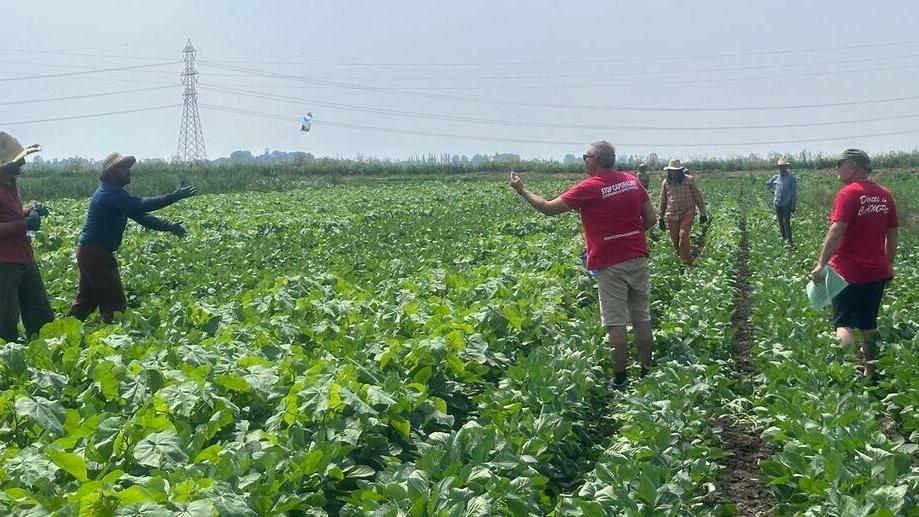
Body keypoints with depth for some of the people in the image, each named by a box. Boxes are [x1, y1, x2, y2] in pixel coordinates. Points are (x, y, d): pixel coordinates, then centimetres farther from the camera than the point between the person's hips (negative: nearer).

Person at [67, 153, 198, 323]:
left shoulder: (113, 192, 16)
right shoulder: (110, 193, -18)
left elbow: (140, 216, 12)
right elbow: (141, 205, -31)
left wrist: (168, 226, 1)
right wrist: (174, 197, -31)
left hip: (87, 252, 11)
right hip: (96, 253, -11)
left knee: (86, 300, 16)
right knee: (115, 303, -7)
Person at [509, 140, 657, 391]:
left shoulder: (589, 188, -10)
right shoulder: (632, 181, 6)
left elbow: (549, 208, -5)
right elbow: (650, 219, 9)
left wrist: (522, 190, 6)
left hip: (611, 264, -6)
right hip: (638, 257, 6)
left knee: (616, 322, -1)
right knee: (641, 317, 11)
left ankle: (620, 379, 2)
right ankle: (646, 372, 17)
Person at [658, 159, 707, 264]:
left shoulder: (689, 180, 0)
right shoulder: (666, 183, 8)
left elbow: (697, 197, 5)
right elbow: (663, 201, 16)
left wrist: (702, 212, 3)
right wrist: (661, 217, 17)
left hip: (687, 214, -3)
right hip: (672, 216, 3)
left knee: (683, 236, -19)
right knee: (675, 240, 4)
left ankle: (687, 261, -14)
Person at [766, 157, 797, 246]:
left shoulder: (791, 178, -4)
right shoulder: (776, 177, 8)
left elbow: (794, 192, -3)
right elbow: (768, 184, 28)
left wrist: (794, 205, -7)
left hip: (787, 204, -5)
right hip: (777, 204, 5)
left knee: (786, 222, -12)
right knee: (780, 222, 10)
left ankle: (790, 241, -10)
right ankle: (784, 238, 21)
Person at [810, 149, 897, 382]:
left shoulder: (849, 193, -14)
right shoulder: (885, 195, 8)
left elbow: (837, 231, -23)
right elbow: (892, 233, 13)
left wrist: (821, 264, -23)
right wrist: (889, 264, 23)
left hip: (850, 272, -7)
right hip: (877, 271, 7)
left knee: (845, 324, -5)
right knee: (869, 323, 16)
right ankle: (870, 372, 21)